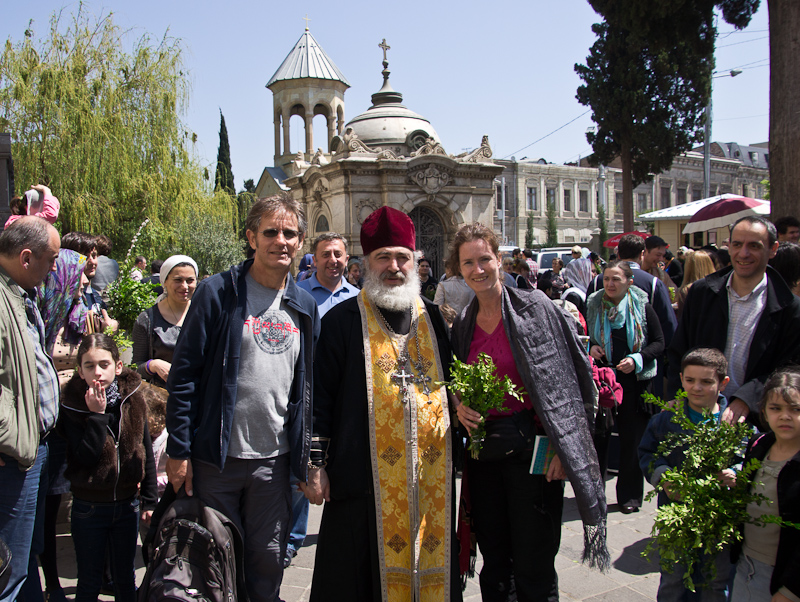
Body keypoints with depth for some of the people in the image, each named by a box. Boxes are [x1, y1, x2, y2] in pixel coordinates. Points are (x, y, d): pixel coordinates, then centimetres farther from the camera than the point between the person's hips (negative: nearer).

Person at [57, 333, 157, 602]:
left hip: (127, 504, 2)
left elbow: (146, 453, 2)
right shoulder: (73, 407, -10)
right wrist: (97, 414, -24)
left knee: (125, 577, 17)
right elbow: (86, 457, -19)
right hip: (89, 507, -2)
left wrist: (149, 500, 3)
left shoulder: (134, 401, -4)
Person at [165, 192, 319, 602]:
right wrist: (179, 450, -10)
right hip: (216, 459, -3)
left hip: (274, 460, 4)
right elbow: (184, 375, -8)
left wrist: (306, 455, 8)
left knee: (268, 561, 14)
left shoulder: (305, 307, 7)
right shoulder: (217, 292, -7)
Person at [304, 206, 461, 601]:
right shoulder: (343, 320, -1)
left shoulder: (431, 317, 11)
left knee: (429, 563, 13)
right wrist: (315, 463, -6)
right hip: (368, 476, -4)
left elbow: (449, 383, 20)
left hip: (431, 474, 4)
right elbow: (321, 395, -3)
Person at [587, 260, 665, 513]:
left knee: (632, 439, 6)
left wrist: (637, 359, -15)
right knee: (597, 436, 7)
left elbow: (659, 342, 0)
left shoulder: (643, 308, -2)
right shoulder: (593, 306, 4)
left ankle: (629, 495, 19)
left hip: (634, 381, -2)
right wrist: (589, 348, -6)